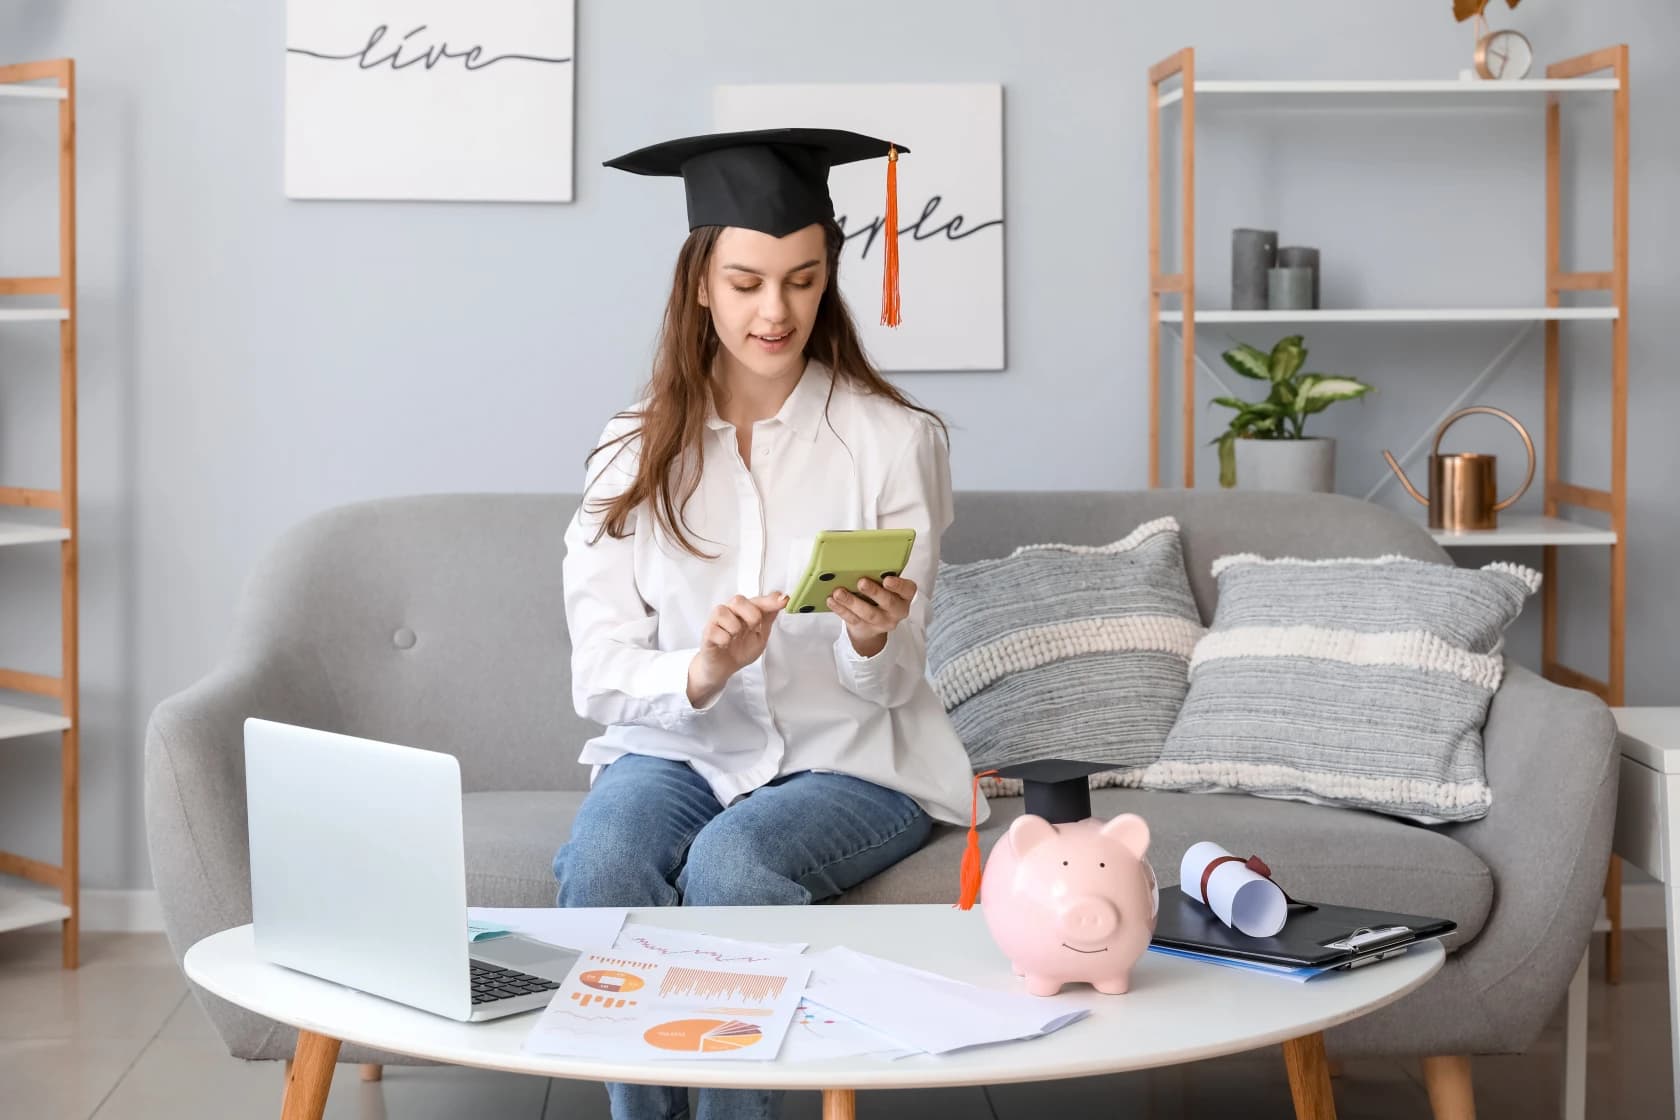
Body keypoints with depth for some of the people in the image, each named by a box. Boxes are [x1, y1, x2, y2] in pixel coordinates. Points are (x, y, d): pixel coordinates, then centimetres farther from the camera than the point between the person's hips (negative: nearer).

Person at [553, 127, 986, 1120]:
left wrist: (873, 640, -27)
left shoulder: (896, 439, -4)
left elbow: (892, 685, -3)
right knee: (604, 860, -30)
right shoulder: (636, 449, 1)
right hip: (680, 748, 2)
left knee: (731, 864, -33)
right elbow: (599, 678, -6)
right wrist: (698, 672, -28)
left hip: (850, 759, -2)